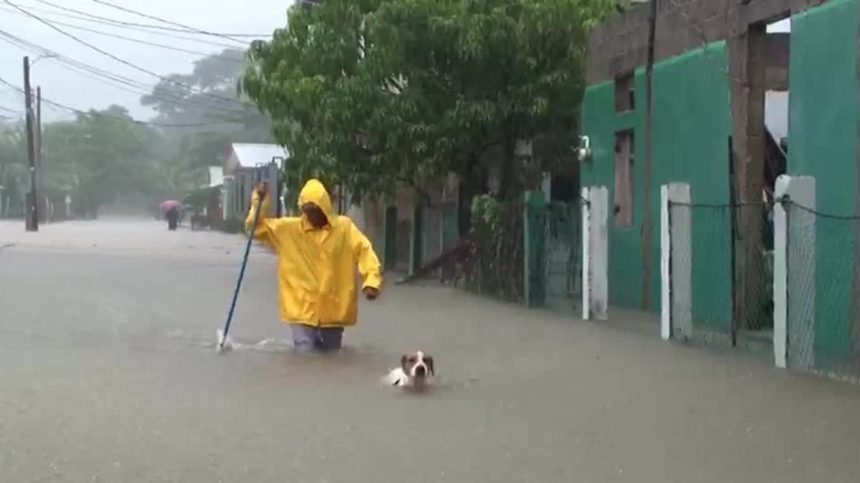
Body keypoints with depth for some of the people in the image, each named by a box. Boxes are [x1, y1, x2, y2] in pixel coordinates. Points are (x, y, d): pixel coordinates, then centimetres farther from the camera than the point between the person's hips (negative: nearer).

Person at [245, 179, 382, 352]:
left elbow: (364, 251, -8)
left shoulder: (344, 227, -2)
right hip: (302, 310, -1)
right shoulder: (288, 228, 0)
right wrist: (258, 202, -12)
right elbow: (256, 228, 3)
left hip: (334, 311, 1)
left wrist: (371, 281, -23)